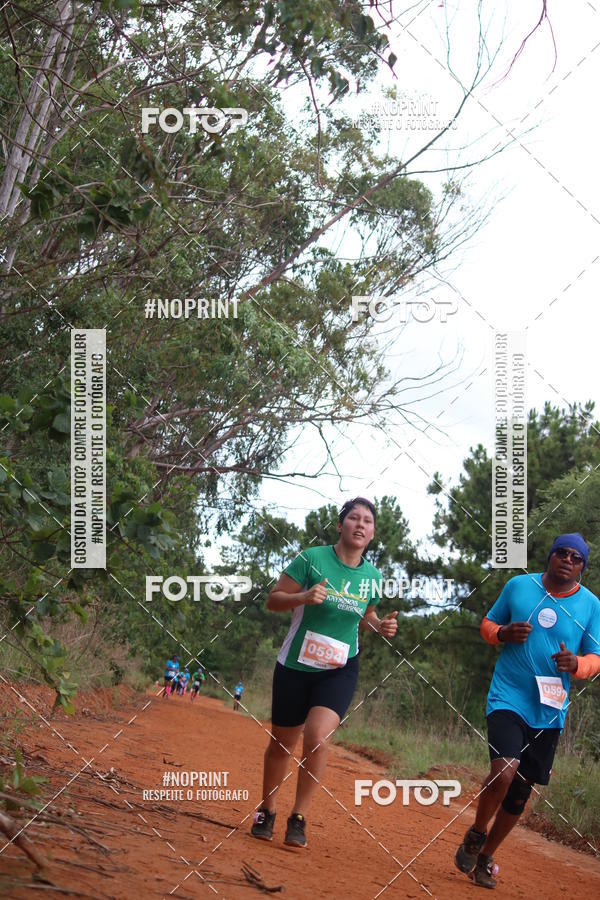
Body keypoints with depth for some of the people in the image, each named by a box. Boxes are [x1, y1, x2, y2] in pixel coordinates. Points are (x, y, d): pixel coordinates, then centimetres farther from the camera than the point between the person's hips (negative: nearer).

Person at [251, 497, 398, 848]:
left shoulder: (372, 575, 2)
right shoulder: (312, 558, -10)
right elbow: (274, 599, -7)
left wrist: (381, 626, -2)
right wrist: (304, 596, -25)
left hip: (340, 670, 1)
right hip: (296, 665, -1)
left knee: (318, 736, -20)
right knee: (282, 743, 8)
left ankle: (299, 818, -6)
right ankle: (267, 811, 31)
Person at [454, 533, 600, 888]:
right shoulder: (518, 586, -1)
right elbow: (488, 623, 11)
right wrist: (503, 633, -12)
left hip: (550, 711, 2)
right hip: (508, 699, -2)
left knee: (521, 791, 10)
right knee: (504, 772, -24)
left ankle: (486, 856, 30)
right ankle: (475, 835, 4)